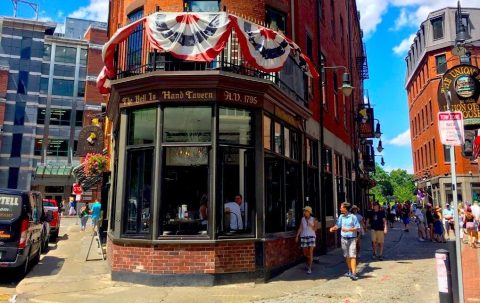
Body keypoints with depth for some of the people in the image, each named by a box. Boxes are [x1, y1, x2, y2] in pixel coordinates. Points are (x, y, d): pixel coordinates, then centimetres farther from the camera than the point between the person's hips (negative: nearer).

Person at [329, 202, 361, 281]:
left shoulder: (353, 217, -10)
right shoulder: (341, 216, 5)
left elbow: (358, 228, -10)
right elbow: (338, 225, 13)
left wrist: (348, 229, -20)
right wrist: (333, 228, -8)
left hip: (352, 239, -5)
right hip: (344, 239, 5)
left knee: (352, 256, -11)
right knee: (347, 256, 13)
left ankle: (354, 273, -12)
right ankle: (350, 271, 26)